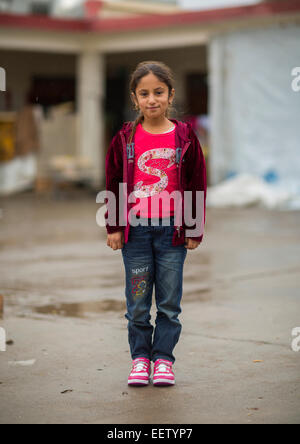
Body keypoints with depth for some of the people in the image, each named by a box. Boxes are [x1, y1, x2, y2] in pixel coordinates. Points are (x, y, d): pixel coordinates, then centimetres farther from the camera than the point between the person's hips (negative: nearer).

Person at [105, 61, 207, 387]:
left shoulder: (185, 137, -1)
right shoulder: (125, 138, 1)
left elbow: (197, 184, 3)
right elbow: (113, 183, 6)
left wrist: (195, 229, 2)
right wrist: (113, 227, 2)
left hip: (172, 229, 0)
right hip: (134, 230, 1)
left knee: (169, 302, 6)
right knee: (137, 302, 7)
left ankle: (163, 359, 16)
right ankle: (140, 358, 20)